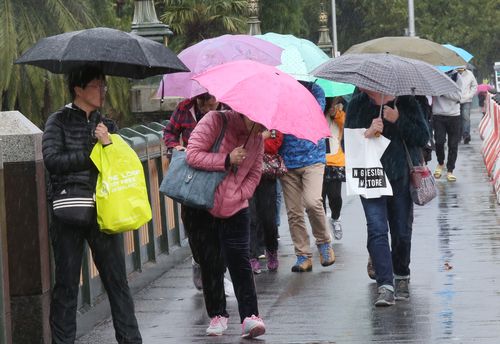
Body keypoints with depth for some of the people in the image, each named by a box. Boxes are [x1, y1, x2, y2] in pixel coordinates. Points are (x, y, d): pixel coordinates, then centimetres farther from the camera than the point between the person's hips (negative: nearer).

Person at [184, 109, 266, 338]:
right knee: (210, 263, 3)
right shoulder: (215, 121, -13)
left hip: (235, 210, 3)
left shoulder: (257, 139, 1)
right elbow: (192, 154, -20)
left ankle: (249, 317, -7)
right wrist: (227, 160, -24)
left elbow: (254, 174, 7)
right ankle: (217, 315, 15)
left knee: (240, 261, -6)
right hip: (202, 208, -3)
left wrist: (237, 195, -8)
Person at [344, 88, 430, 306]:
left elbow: (423, 137, -3)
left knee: (402, 231, 7)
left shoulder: (406, 102, 2)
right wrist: (368, 133, -17)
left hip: (402, 178, 0)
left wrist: (398, 120, -14)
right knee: (377, 230, -13)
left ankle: (401, 277, 31)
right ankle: (385, 286, -17)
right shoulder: (357, 105, 4)